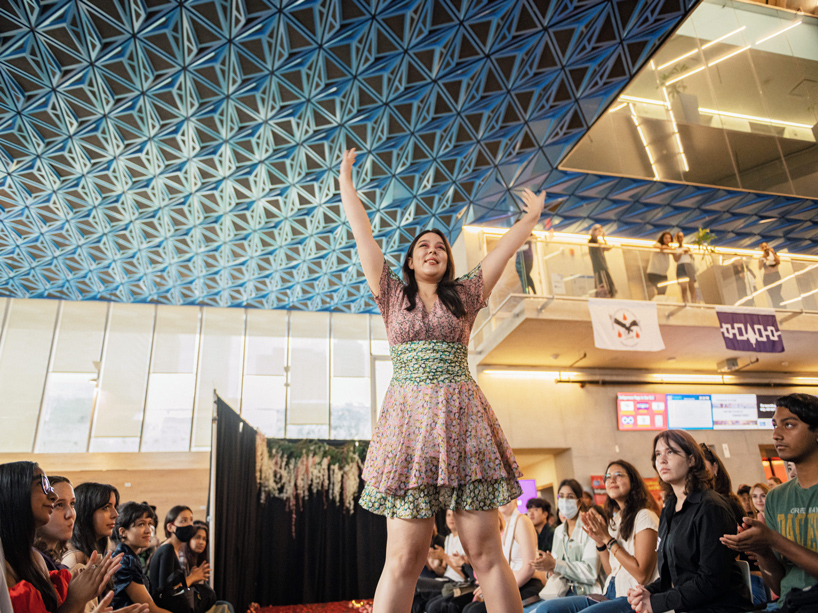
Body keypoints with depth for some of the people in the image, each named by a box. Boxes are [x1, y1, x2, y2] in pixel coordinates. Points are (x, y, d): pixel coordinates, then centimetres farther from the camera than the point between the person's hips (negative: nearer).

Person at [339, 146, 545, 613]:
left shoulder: (465, 296, 16)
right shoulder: (393, 295, 14)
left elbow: (507, 246, 20)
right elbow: (361, 231, 15)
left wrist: (533, 214, 25)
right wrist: (346, 177, 22)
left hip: (463, 420, 1)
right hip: (409, 419, -1)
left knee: (487, 554, 0)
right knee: (404, 559, -3)